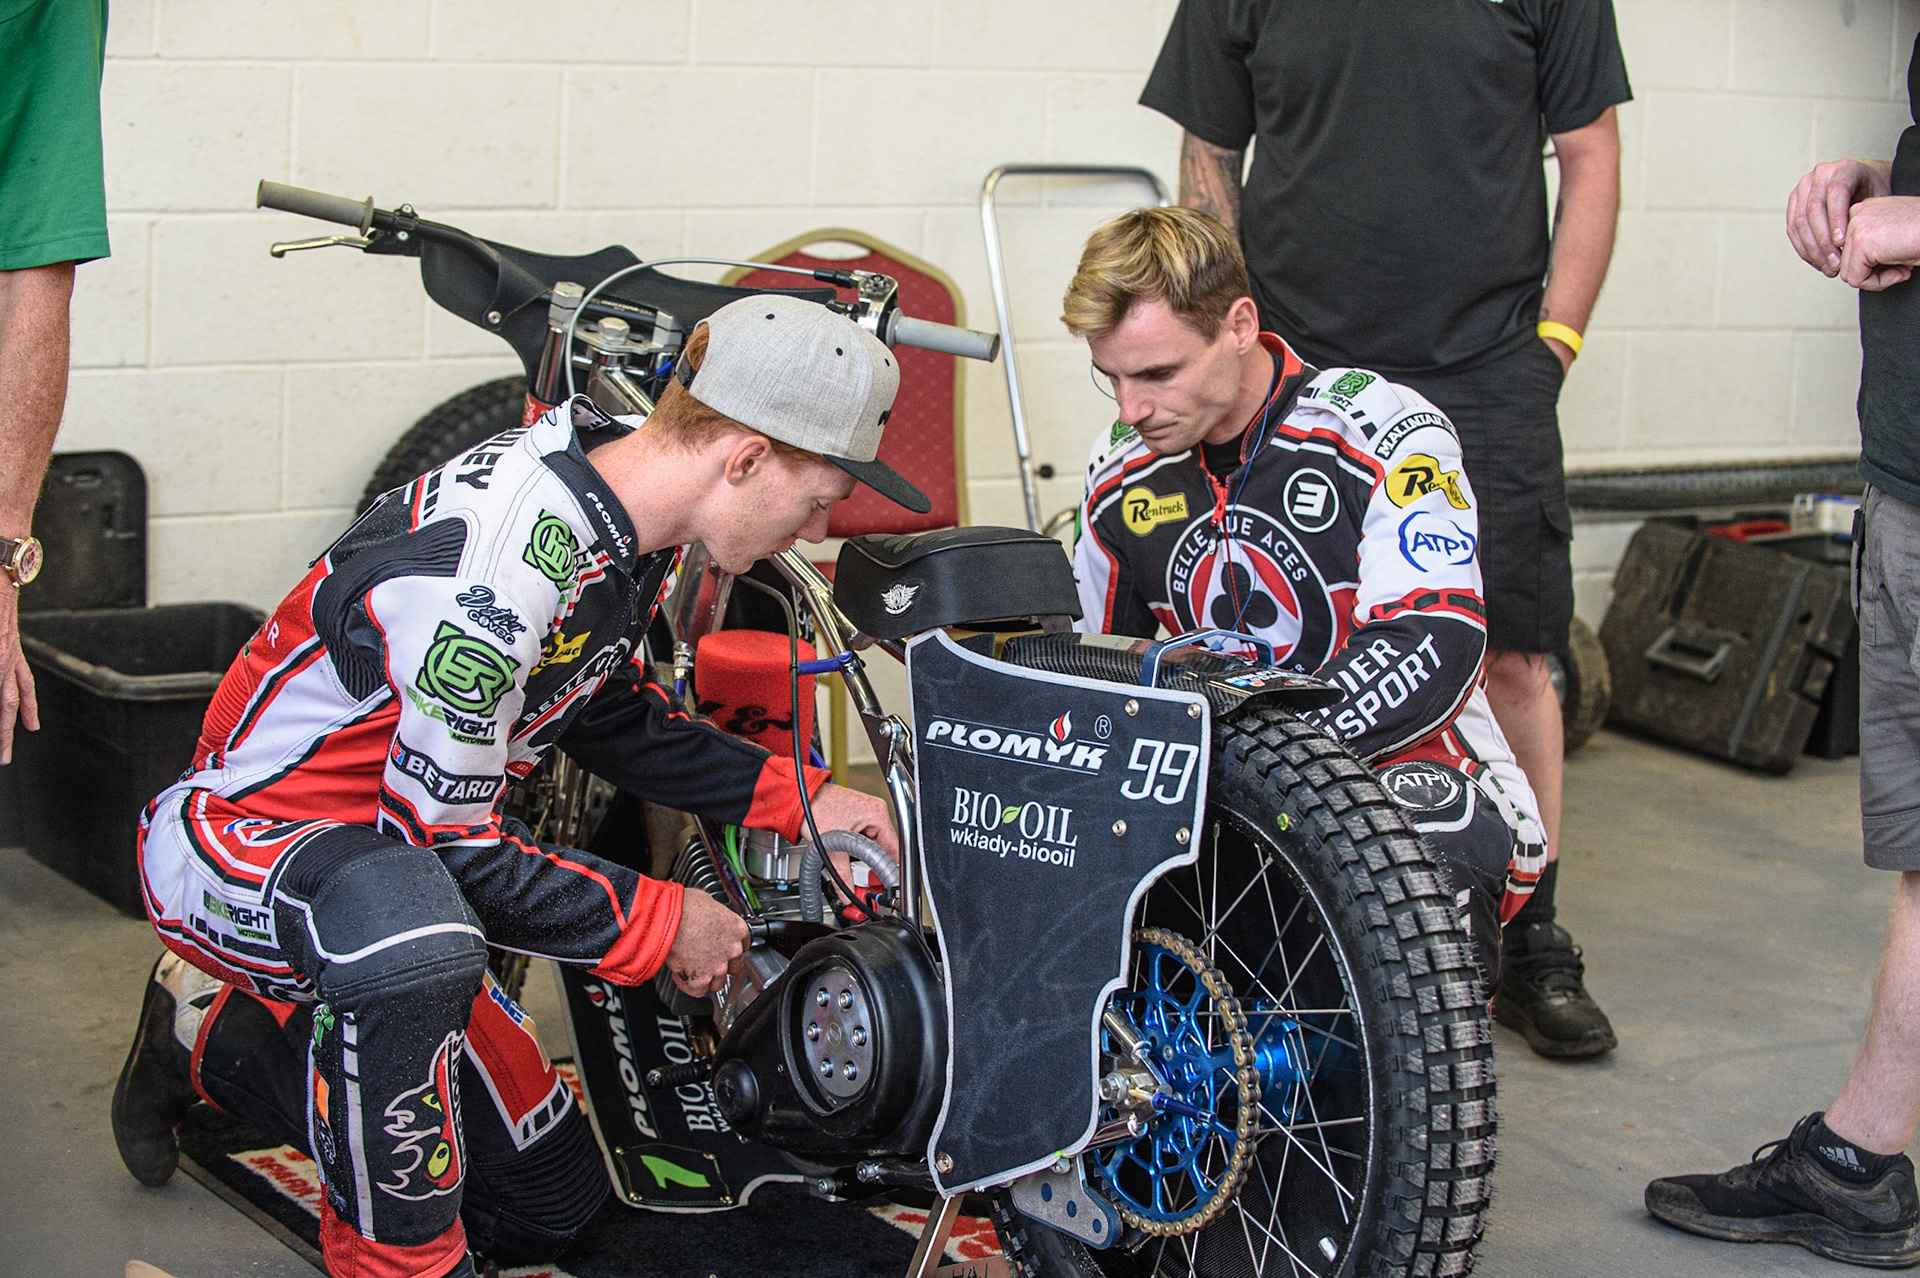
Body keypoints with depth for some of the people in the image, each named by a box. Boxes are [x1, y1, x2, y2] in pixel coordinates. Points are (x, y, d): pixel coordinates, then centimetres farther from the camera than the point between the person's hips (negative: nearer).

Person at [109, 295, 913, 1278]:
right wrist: (659, 924, -16)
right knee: (412, 931, -45)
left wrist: (799, 799, 2)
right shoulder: (494, 569, -34)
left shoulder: (623, 504, -4)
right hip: (246, 838, -9)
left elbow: (610, 715, 12)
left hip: (383, 847, 9)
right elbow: (446, 843, -27)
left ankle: (217, 1034, 29)